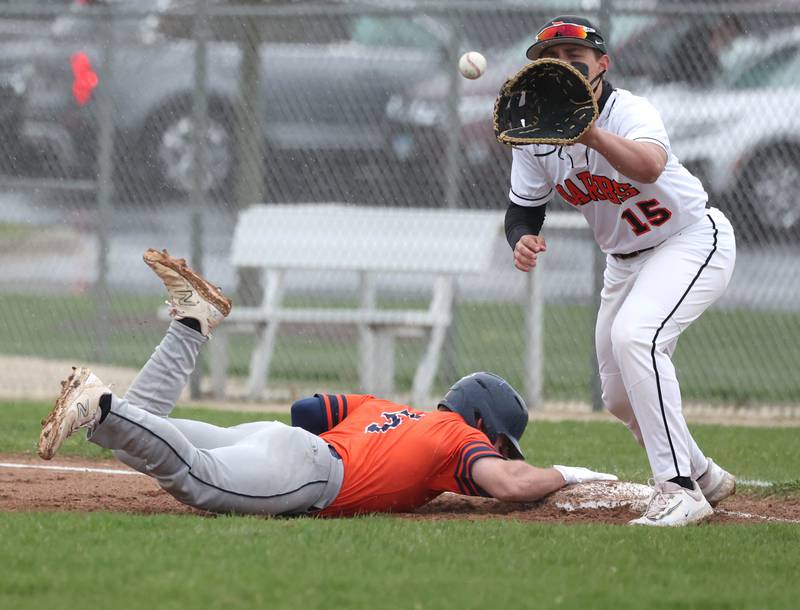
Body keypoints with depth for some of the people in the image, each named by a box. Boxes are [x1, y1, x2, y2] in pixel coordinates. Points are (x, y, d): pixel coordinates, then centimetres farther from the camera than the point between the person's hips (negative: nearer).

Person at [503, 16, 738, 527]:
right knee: (620, 397, 11)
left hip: (692, 240, -8)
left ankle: (680, 489, -29)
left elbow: (649, 166, -50)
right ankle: (704, 475, 36)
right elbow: (524, 209, 0)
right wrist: (523, 240, -25)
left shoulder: (630, 111, -28)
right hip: (624, 259, 8)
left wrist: (590, 134, -67)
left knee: (634, 336, -32)